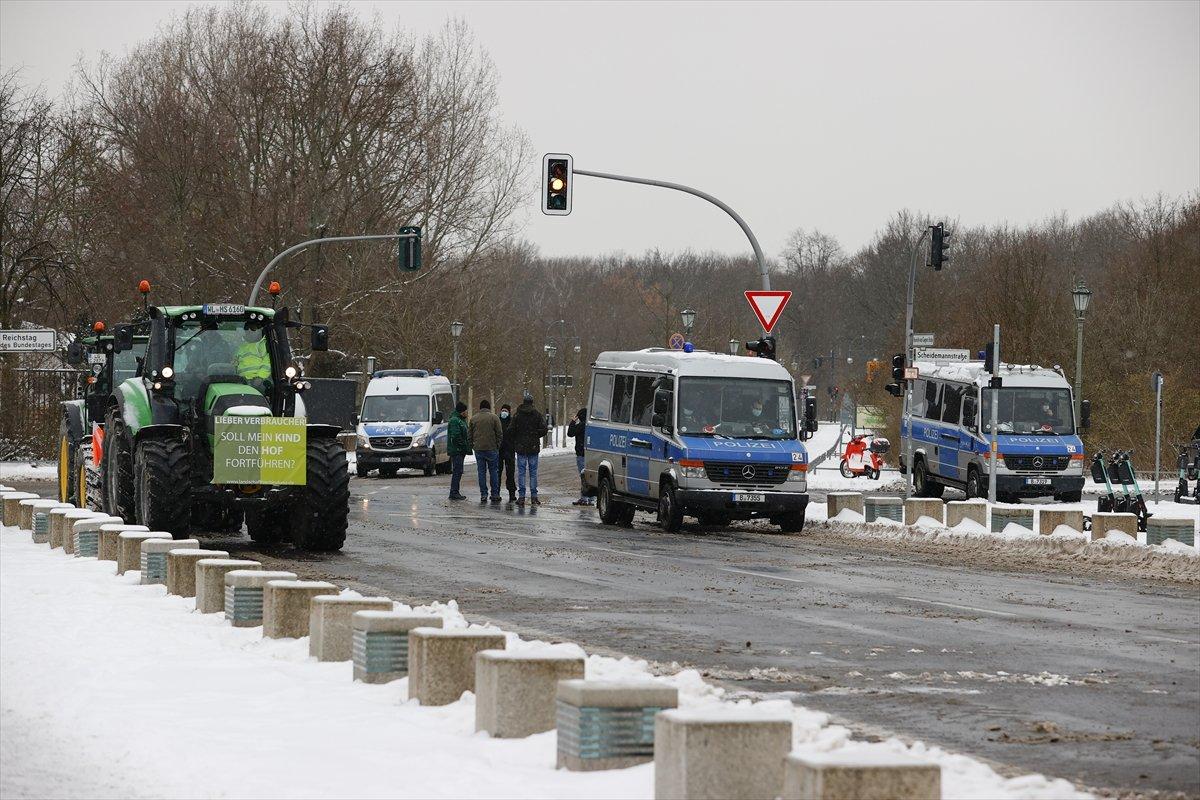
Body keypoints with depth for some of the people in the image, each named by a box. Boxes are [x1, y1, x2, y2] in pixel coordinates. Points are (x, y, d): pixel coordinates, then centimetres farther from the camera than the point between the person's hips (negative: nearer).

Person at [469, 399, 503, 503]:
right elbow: (500, 433, -4)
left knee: (481, 472, 6)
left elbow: (469, 435, 8)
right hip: (492, 448, -2)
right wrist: (497, 445, 6)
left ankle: (483, 495, 3)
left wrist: (472, 446, 14)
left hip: (478, 449, 2)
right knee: (494, 471, 5)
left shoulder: (473, 418, 5)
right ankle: (495, 495, 5)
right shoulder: (494, 417, -3)